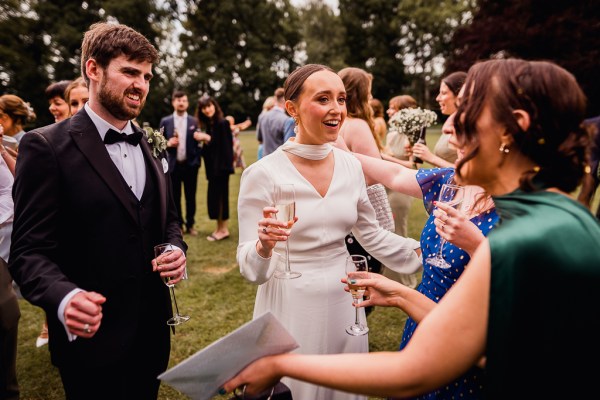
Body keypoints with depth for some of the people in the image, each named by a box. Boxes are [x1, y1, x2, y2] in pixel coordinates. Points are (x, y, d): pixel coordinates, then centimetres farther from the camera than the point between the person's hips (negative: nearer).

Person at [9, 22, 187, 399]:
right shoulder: (46, 146, -12)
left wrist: (177, 249, -7)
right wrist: (64, 297, -33)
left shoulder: (151, 146, 7)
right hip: (93, 337, -5)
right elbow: (29, 251, -15)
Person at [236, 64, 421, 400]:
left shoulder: (351, 166, -2)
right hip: (291, 305, -4)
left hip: (343, 302, 5)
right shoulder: (263, 174, -17)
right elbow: (251, 269, -14)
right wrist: (264, 246, -35)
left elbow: (371, 234, 11)